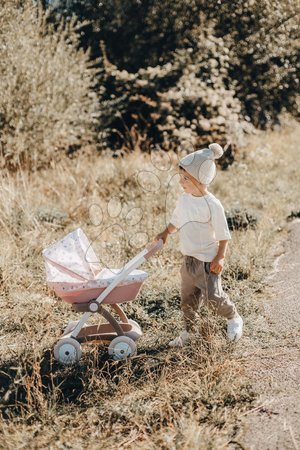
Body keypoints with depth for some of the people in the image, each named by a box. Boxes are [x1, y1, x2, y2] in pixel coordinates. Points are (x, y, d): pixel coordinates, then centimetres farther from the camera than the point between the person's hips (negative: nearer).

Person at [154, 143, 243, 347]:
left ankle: (234, 318, 20)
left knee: (213, 296, -8)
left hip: (208, 260, -7)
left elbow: (223, 235, -15)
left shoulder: (212, 205, -20)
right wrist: (165, 233, 10)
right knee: (188, 297, 14)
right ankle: (188, 331, 29)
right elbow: (176, 221, 18)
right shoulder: (184, 199, 0)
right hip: (189, 258, 7)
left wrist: (220, 257, -17)